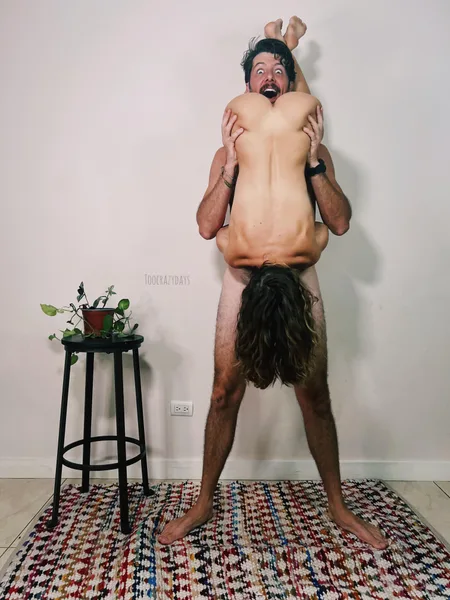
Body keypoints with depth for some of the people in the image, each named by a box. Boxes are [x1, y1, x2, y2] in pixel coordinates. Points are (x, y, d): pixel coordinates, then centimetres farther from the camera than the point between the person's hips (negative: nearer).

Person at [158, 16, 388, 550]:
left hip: (298, 280, 1)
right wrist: (232, 162, -11)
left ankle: (337, 506, 26)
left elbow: (340, 222, -3)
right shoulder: (229, 151, 7)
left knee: (315, 395, 6)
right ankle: (203, 503, 22)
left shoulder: (314, 149, 8)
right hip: (242, 280, 0)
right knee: (225, 393, 2)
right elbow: (207, 226, -5)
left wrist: (313, 160, -11)